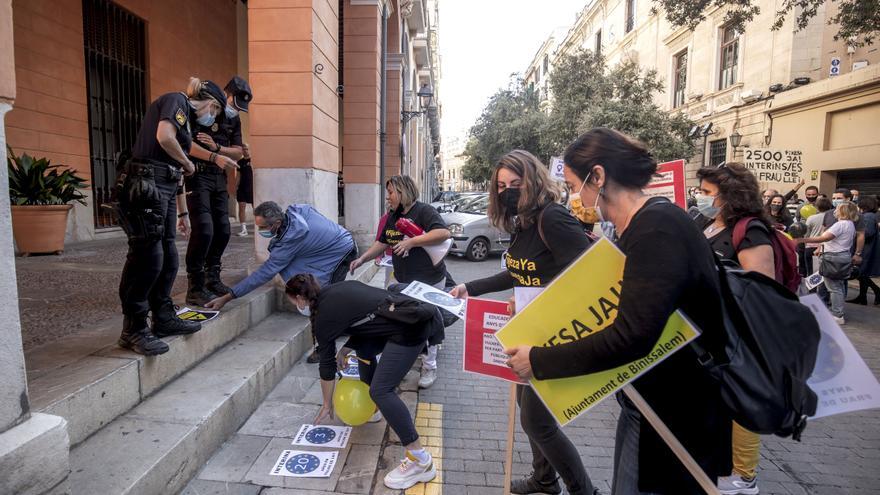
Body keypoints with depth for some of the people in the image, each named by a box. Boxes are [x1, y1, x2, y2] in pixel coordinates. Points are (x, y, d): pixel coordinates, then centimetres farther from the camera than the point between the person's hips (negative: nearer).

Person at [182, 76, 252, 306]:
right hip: (198, 174, -7)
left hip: (219, 177, 7)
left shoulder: (234, 120, 13)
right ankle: (195, 287, -8)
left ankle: (212, 278, 22)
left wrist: (216, 147, -10)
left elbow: (238, 153, 7)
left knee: (222, 229, 7)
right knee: (203, 229, -16)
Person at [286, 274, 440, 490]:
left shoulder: (323, 316, -2)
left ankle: (420, 461, -7)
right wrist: (345, 349, 18)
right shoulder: (337, 289, 18)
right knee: (363, 347, 26)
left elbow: (327, 365, 8)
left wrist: (327, 405, 22)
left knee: (381, 390, -10)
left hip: (411, 327, -10)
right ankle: (371, 406, 42)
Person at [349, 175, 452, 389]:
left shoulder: (423, 211, -14)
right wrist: (362, 259, 2)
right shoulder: (392, 216, 11)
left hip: (429, 280, -7)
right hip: (403, 280, 7)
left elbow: (444, 233, -29)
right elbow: (381, 243, 16)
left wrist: (411, 242, -27)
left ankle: (429, 366, 17)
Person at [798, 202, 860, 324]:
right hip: (844, 256, 10)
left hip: (834, 258, -10)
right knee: (838, 286, 17)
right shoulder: (850, 224, 14)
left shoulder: (841, 224, -18)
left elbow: (824, 238, -27)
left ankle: (838, 316, -1)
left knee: (834, 287, -4)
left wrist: (803, 240, -31)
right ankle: (838, 312, 26)